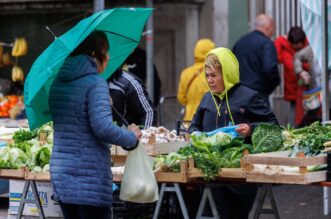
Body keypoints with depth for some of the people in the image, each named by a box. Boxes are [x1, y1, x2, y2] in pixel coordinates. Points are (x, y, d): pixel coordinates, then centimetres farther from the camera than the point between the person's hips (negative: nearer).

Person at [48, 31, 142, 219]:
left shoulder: (58, 82, 11)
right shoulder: (96, 83, -13)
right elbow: (103, 128, -21)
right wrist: (132, 137, -4)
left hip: (60, 175, 7)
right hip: (90, 176, -7)